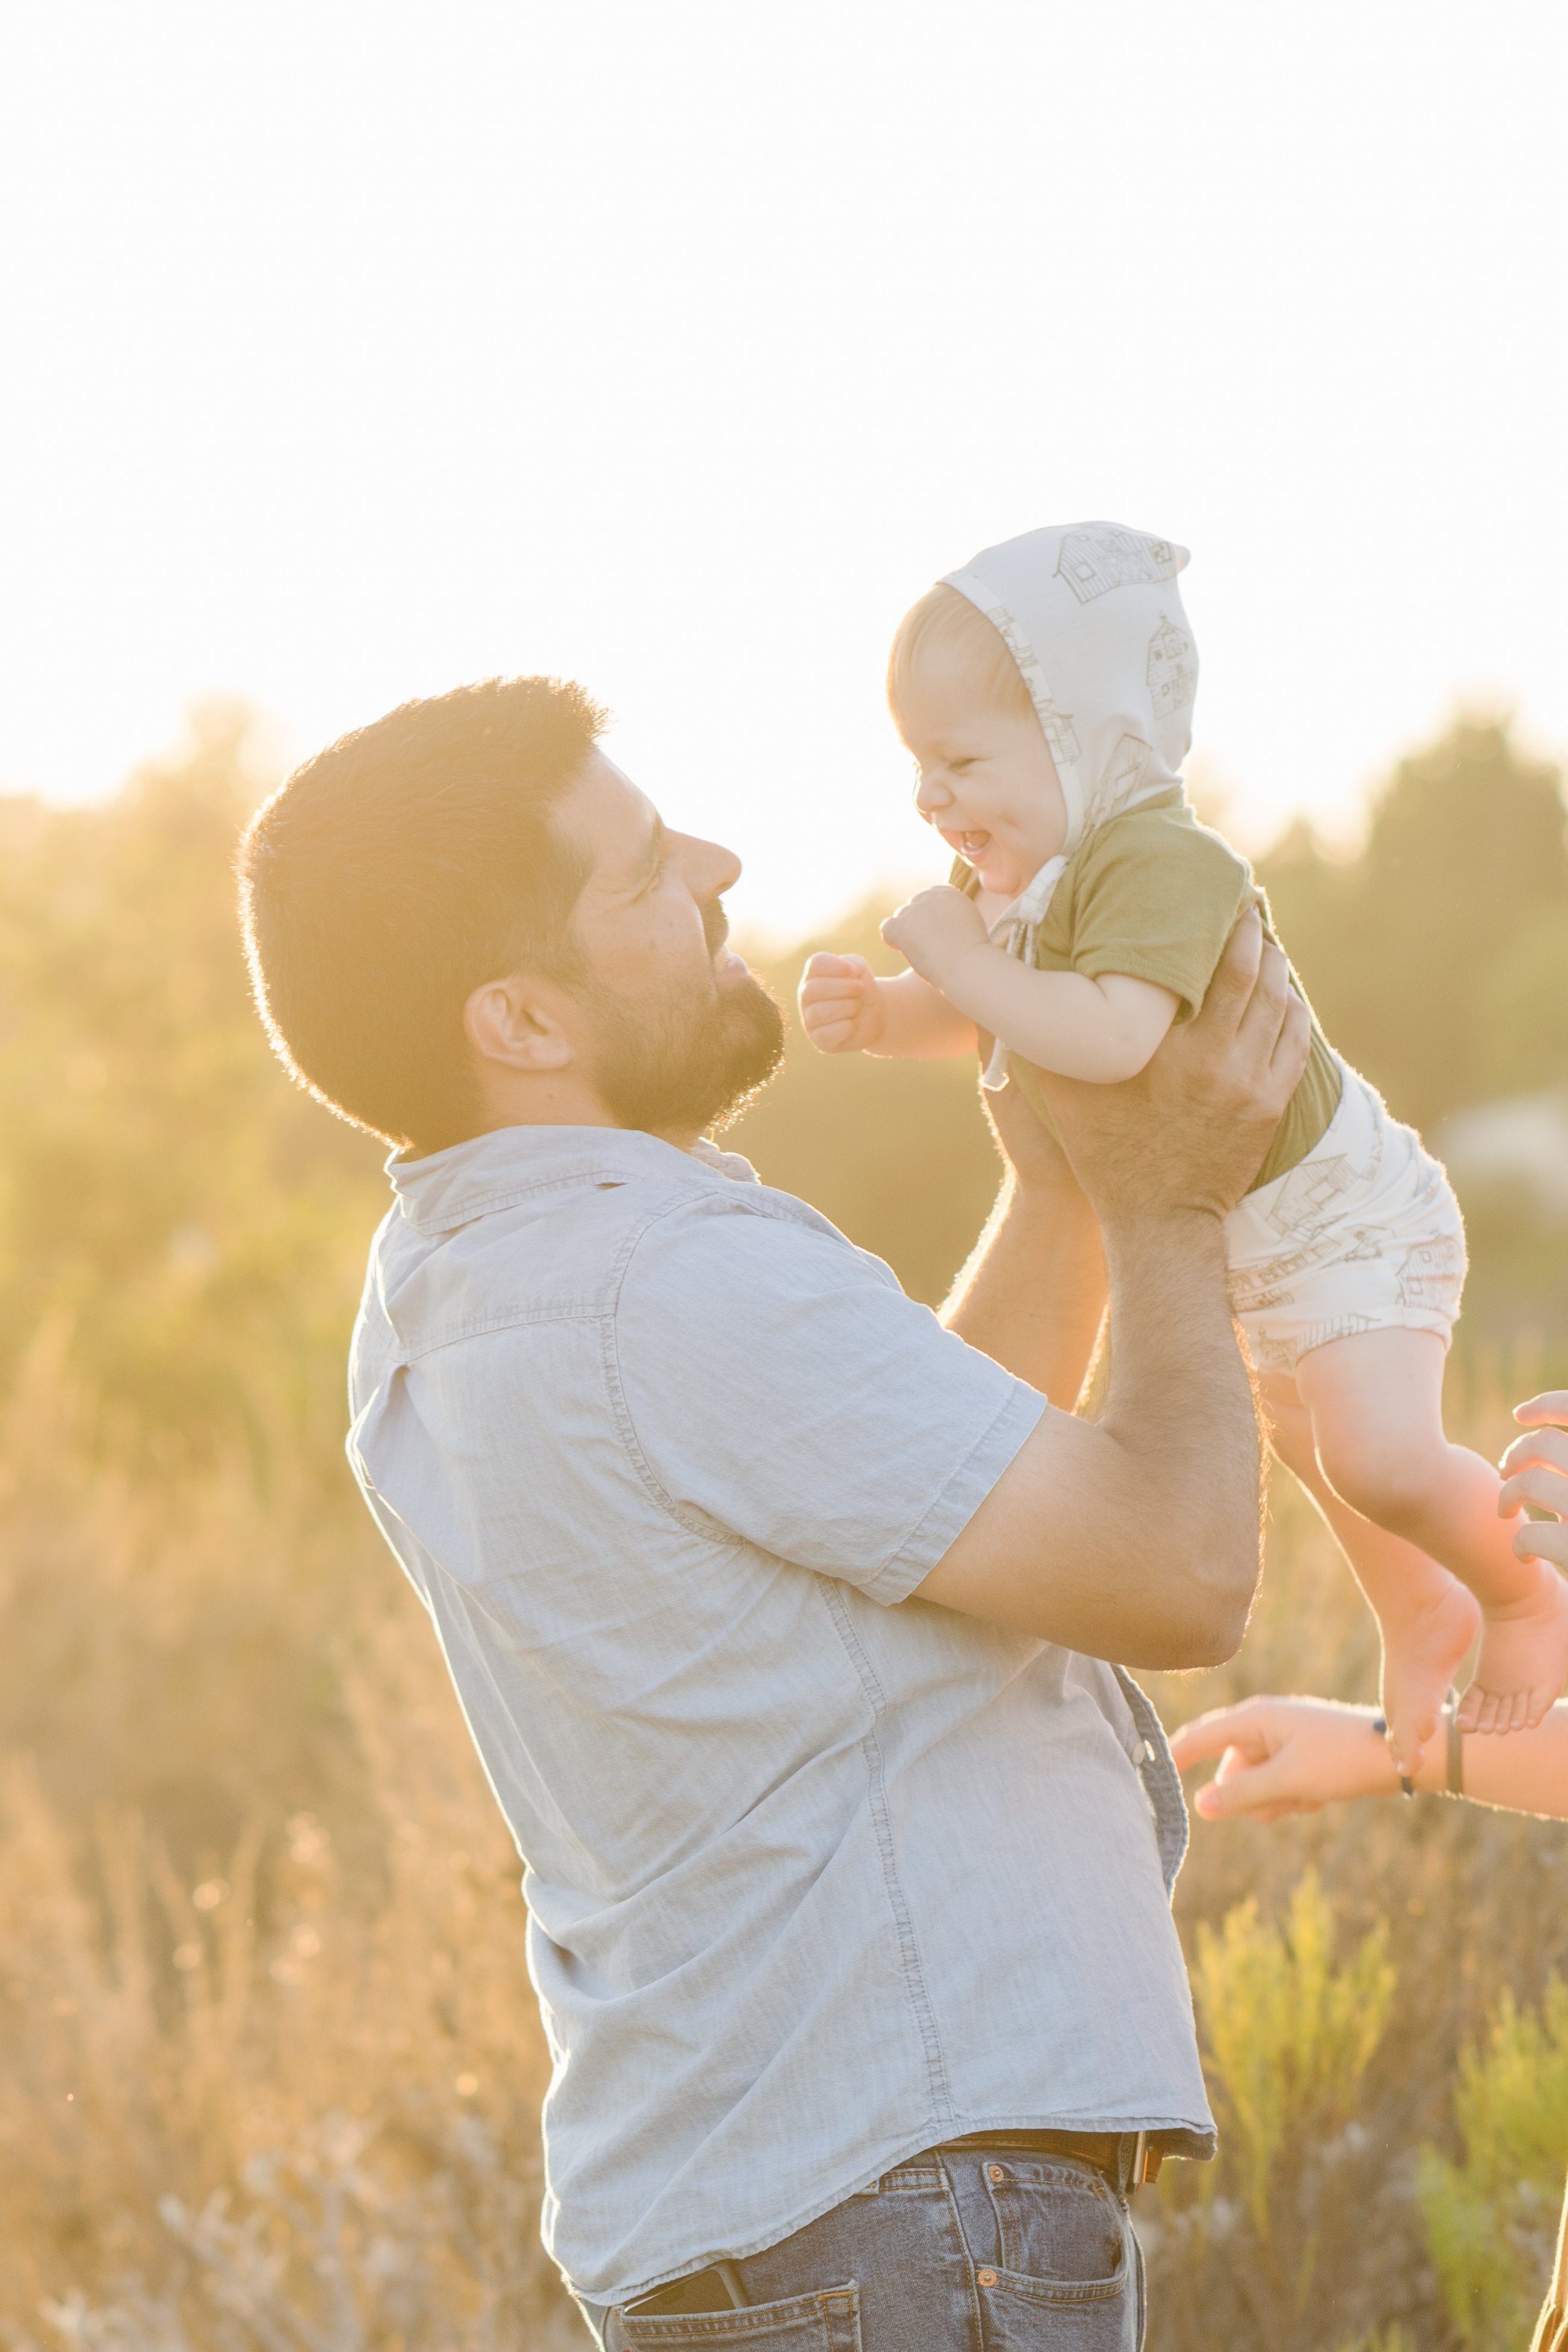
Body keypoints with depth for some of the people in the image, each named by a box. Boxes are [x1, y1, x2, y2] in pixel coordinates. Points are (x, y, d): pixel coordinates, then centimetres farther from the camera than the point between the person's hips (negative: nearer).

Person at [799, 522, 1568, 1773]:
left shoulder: (1157, 863, -35)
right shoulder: (1010, 871, -7)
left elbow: (1112, 1037, -50)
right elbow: (959, 1021, 5)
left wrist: (961, 959, -41)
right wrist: (873, 1011, -16)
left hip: (1341, 1210, -10)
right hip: (1233, 1237, 10)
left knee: (1379, 1450, -22)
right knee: (1303, 1431, 26)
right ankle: (1418, 1613, 49)